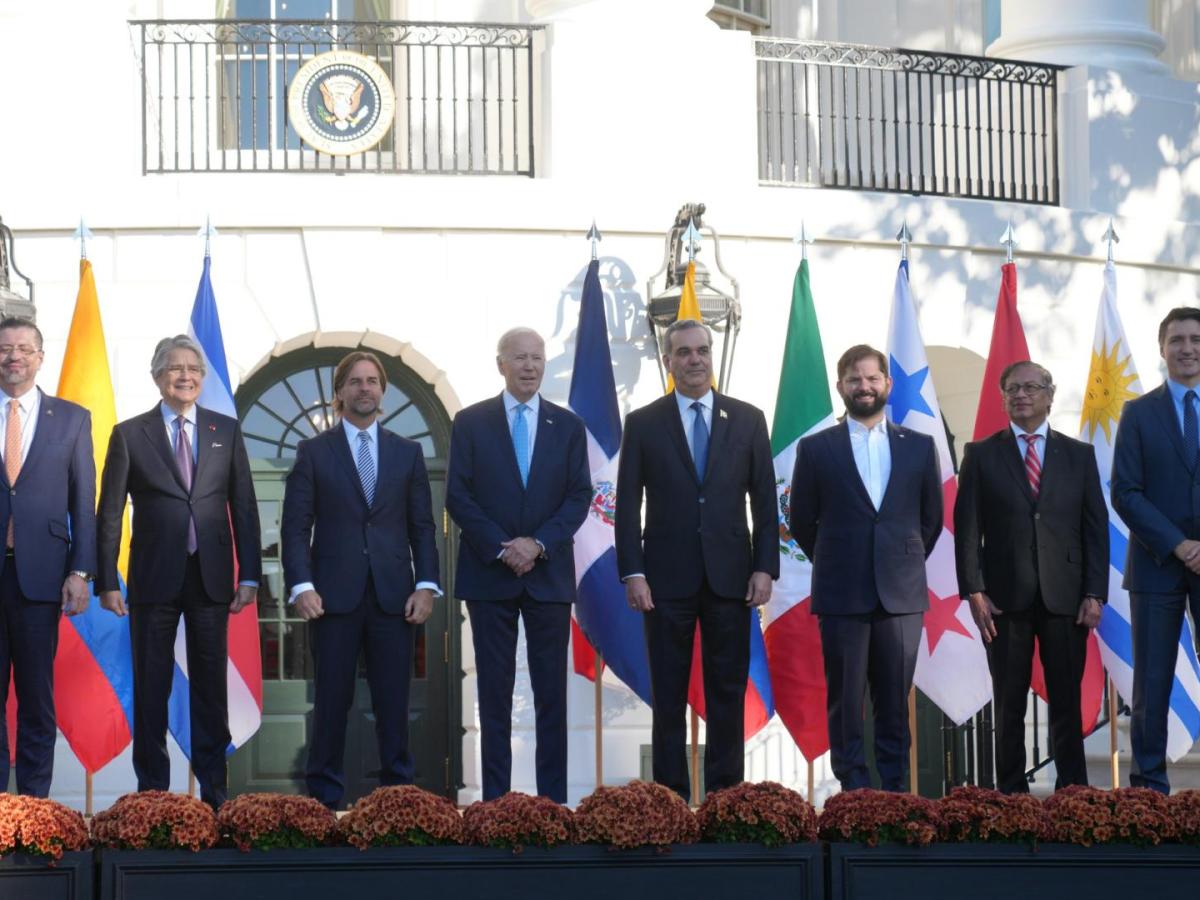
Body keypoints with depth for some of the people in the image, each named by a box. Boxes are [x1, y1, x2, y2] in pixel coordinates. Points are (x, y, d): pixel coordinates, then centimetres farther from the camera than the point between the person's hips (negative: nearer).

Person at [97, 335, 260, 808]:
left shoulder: (226, 430, 7)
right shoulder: (129, 434, 2)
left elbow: (243, 506, 7)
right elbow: (110, 513, 1)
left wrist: (249, 575, 1)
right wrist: (108, 582, -4)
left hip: (211, 576, 1)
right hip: (154, 578, -1)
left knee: (210, 685, 6)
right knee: (151, 687, 4)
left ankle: (213, 789, 12)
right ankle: (152, 789, 12)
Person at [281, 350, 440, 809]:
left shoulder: (407, 453, 11)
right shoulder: (314, 452, 5)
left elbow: (422, 527, 10)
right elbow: (295, 526, 1)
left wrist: (426, 585, -2)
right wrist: (301, 586, -12)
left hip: (394, 595, 2)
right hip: (335, 595, -2)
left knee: (393, 702, 3)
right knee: (332, 700, 2)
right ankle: (324, 795, 8)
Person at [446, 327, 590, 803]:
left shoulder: (567, 425, 8)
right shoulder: (471, 422, 3)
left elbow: (579, 496, 2)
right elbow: (458, 496, -2)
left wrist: (538, 543, -11)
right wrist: (502, 548, -12)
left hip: (549, 572, 1)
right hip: (488, 574, -1)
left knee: (552, 690, 1)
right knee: (494, 690, 2)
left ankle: (553, 796, 4)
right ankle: (495, 795, 5)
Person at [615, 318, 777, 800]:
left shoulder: (747, 419, 7)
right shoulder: (643, 424, 3)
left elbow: (764, 501, 6)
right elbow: (628, 505, 1)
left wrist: (765, 567, -2)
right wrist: (632, 572, -7)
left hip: (730, 575, 1)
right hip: (668, 578, -1)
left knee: (728, 690, 4)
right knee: (668, 694, 3)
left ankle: (725, 792, 9)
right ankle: (670, 794, 7)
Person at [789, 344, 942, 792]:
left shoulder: (919, 447, 9)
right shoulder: (815, 448, 4)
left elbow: (932, 517, 15)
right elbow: (801, 521, 9)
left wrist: (905, 563, 12)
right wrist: (835, 566, 9)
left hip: (901, 592, 1)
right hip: (842, 595, -1)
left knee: (895, 702, 3)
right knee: (845, 701, 0)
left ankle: (894, 791, 8)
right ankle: (853, 792, 4)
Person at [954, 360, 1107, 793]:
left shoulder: (1079, 455, 10)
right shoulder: (981, 454, 7)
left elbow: (1096, 527, 7)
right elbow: (967, 527, 2)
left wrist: (1095, 593, -2)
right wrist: (973, 591, -7)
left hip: (1065, 596, 1)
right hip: (1005, 596, -1)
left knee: (1067, 701, 2)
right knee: (1009, 703, 3)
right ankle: (1011, 790, 8)